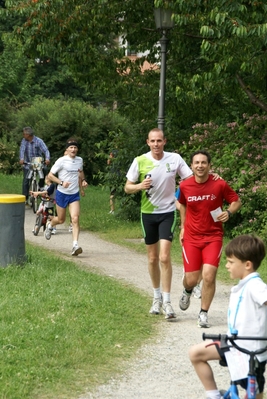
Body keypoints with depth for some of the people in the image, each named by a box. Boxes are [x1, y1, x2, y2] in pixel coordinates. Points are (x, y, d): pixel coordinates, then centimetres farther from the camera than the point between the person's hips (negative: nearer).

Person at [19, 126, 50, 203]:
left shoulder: (39, 141, -9)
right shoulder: (24, 141, -2)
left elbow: (45, 150, -18)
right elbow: (22, 149, -13)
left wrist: (47, 159, -38)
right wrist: (21, 159, -33)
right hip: (27, 164, 2)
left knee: (45, 171, -27)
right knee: (26, 180, -6)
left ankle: (40, 187, -4)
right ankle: (25, 197, 3)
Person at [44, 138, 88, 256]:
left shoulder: (80, 160, 4)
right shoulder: (61, 161, -12)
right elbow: (50, 175, -10)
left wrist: (83, 180, 5)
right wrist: (61, 182, -24)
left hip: (75, 194, 3)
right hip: (62, 194, -3)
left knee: (75, 219, -14)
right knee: (61, 220, 12)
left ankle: (75, 246, -17)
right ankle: (50, 225, 47)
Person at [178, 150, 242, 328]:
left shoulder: (220, 184, -10)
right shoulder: (185, 186, -3)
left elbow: (237, 201, 2)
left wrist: (229, 212, -18)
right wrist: (183, 226, 13)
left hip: (213, 237, -1)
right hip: (191, 238, 2)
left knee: (209, 276, -14)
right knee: (191, 279, 1)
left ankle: (204, 314, 5)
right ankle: (188, 291, 40)